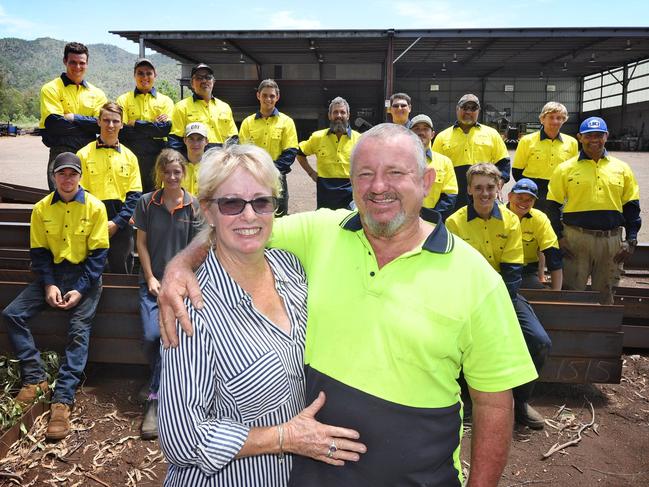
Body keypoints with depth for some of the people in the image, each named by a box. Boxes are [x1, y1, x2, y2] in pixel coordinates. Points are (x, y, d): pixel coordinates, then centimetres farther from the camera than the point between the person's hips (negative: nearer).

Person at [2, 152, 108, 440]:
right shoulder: (41, 209, 4)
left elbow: (98, 254, -7)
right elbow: (38, 252, 5)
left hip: (85, 275, -4)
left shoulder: (95, 207, -6)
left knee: (79, 329, -20)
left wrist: (81, 289, -16)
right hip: (53, 273, 4)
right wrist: (49, 285, -10)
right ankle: (35, 378, -3)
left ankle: (62, 400, -19)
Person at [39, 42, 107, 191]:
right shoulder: (51, 89, 1)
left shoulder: (96, 93, 11)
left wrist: (73, 118, -11)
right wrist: (88, 125, -8)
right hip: (61, 154, -3)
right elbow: (54, 124, -13)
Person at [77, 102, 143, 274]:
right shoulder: (84, 154, 3)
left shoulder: (129, 156, 8)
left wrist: (116, 222, -8)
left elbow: (135, 195, 3)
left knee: (121, 271, 7)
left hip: (121, 226, 1)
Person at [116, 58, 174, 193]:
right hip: (131, 155, 0)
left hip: (156, 156, 0)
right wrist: (153, 126, -7)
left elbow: (166, 129, -4)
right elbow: (121, 131, -3)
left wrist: (136, 124, -6)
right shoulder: (124, 100, 11)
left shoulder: (165, 101, 13)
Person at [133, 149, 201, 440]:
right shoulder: (147, 202, 4)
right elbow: (141, 243, 6)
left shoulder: (194, 205, 1)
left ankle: (155, 398, -7)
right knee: (151, 335, -16)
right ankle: (164, 384, 13)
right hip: (152, 280, 1)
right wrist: (151, 279, -2)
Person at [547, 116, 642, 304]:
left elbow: (631, 206, 12)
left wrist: (631, 240, 4)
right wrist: (559, 237, -5)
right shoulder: (566, 169, 2)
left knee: (605, 294, 11)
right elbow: (553, 205, 3)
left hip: (612, 240, 3)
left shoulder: (622, 168, 10)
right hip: (576, 238, -2)